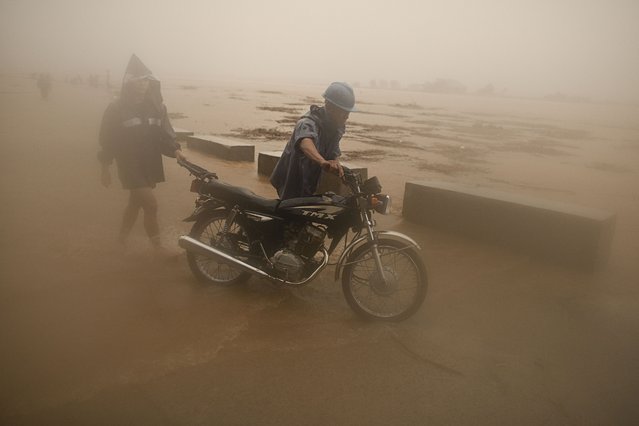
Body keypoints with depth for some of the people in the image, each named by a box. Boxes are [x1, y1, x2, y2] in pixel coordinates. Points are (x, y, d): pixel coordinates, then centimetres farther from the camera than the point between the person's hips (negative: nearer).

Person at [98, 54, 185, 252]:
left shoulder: (156, 106, 3)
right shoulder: (116, 108, -8)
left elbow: (164, 133, 6)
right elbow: (107, 139, -4)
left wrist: (175, 150, -12)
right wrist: (105, 167, -2)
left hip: (151, 166, 5)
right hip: (130, 166, -5)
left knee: (136, 203, 18)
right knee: (151, 205, -12)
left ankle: (122, 239, 38)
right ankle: (158, 247, 1)